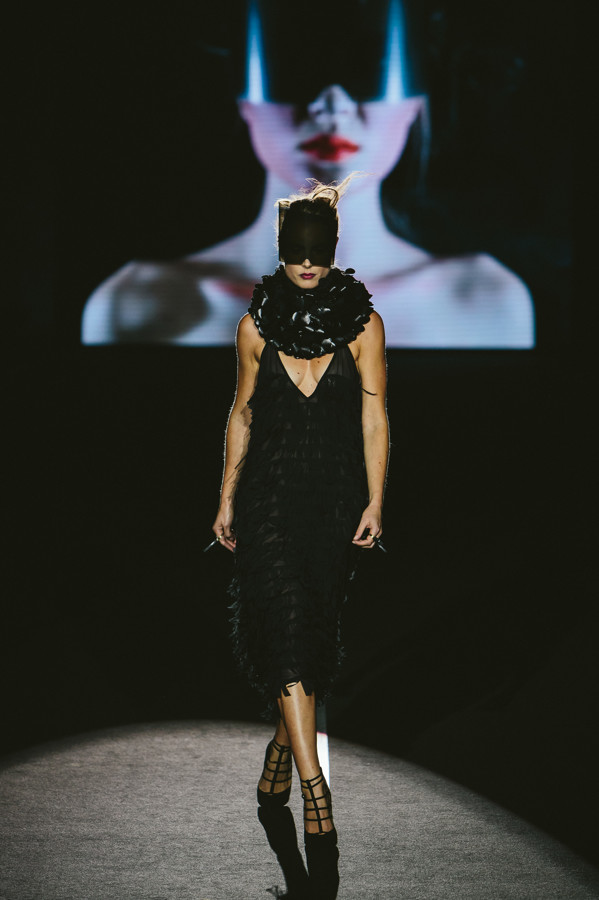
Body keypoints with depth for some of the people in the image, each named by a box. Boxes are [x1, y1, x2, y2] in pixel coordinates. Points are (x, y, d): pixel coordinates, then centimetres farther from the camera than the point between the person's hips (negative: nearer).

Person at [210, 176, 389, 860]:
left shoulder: (362, 323, 0)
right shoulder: (257, 326, 4)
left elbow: (374, 417, 0)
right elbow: (242, 413, 11)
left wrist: (375, 501, -5)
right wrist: (227, 498, 11)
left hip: (336, 494, 0)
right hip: (271, 489, 0)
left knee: (316, 624, 6)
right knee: (286, 621, -13)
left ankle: (284, 742, 31)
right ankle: (312, 780, -16)